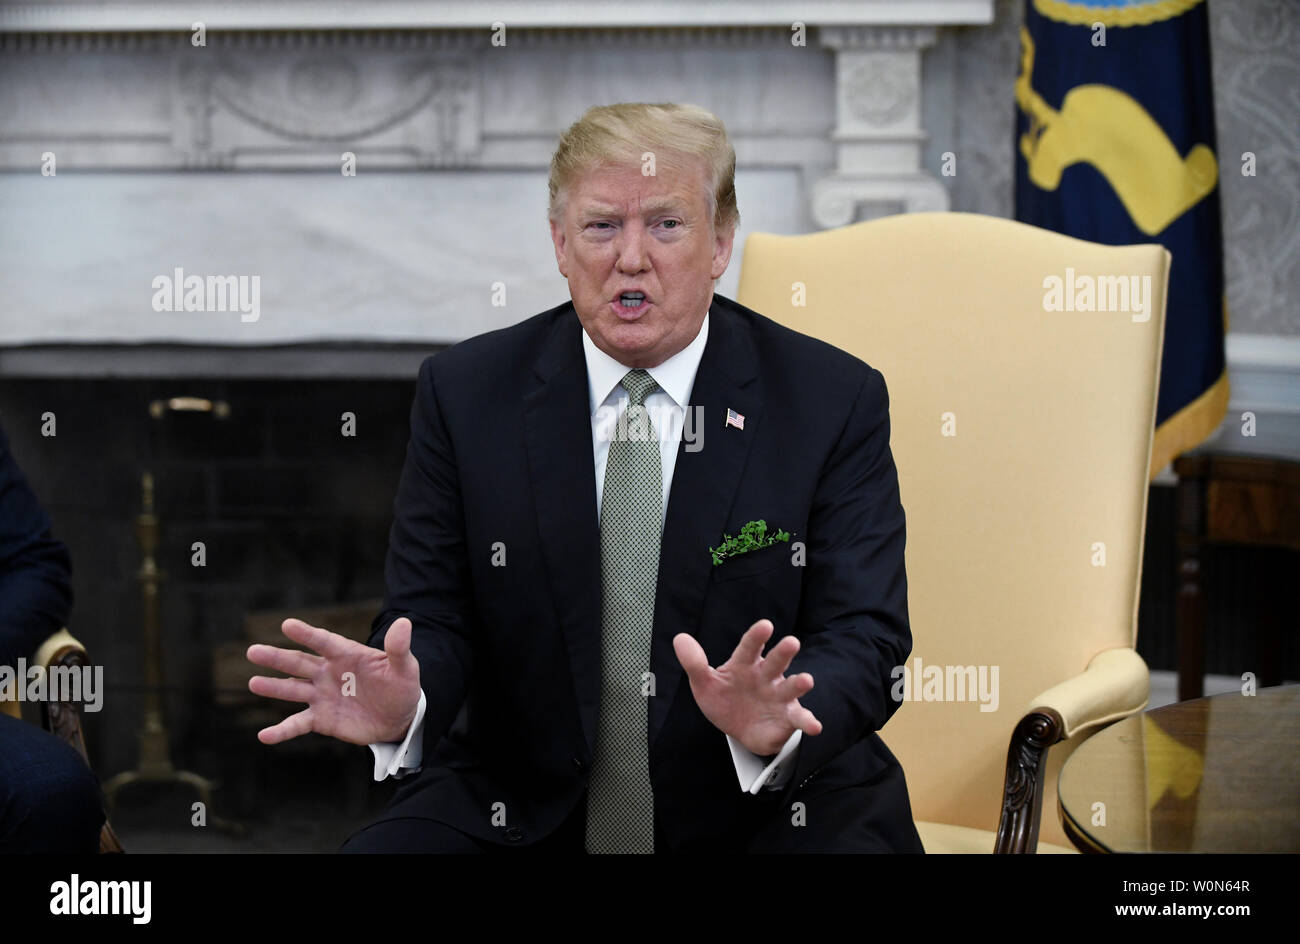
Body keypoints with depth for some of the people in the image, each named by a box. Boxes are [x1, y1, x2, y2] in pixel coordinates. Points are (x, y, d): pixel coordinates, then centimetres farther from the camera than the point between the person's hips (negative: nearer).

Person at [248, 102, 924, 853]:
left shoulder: (836, 401, -2)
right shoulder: (464, 393, 2)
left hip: (768, 808, -1)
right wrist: (402, 700, -23)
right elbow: (435, 618, 2)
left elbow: (863, 636, -7)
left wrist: (776, 725, -30)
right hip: (519, 812, 2)